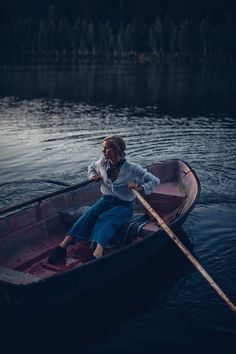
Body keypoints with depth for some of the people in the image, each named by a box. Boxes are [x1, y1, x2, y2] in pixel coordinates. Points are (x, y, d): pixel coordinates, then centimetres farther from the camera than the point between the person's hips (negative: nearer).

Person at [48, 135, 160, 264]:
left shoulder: (132, 169, -14)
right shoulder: (103, 163, 1)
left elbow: (155, 181, -12)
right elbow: (91, 167, 25)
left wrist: (140, 188, -29)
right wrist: (93, 176, 3)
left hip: (123, 206, -4)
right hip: (106, 200, 5)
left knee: (105, 219, -35)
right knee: (89, 215, -25)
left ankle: (97, 252, -58)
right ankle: (63, 245, -38)